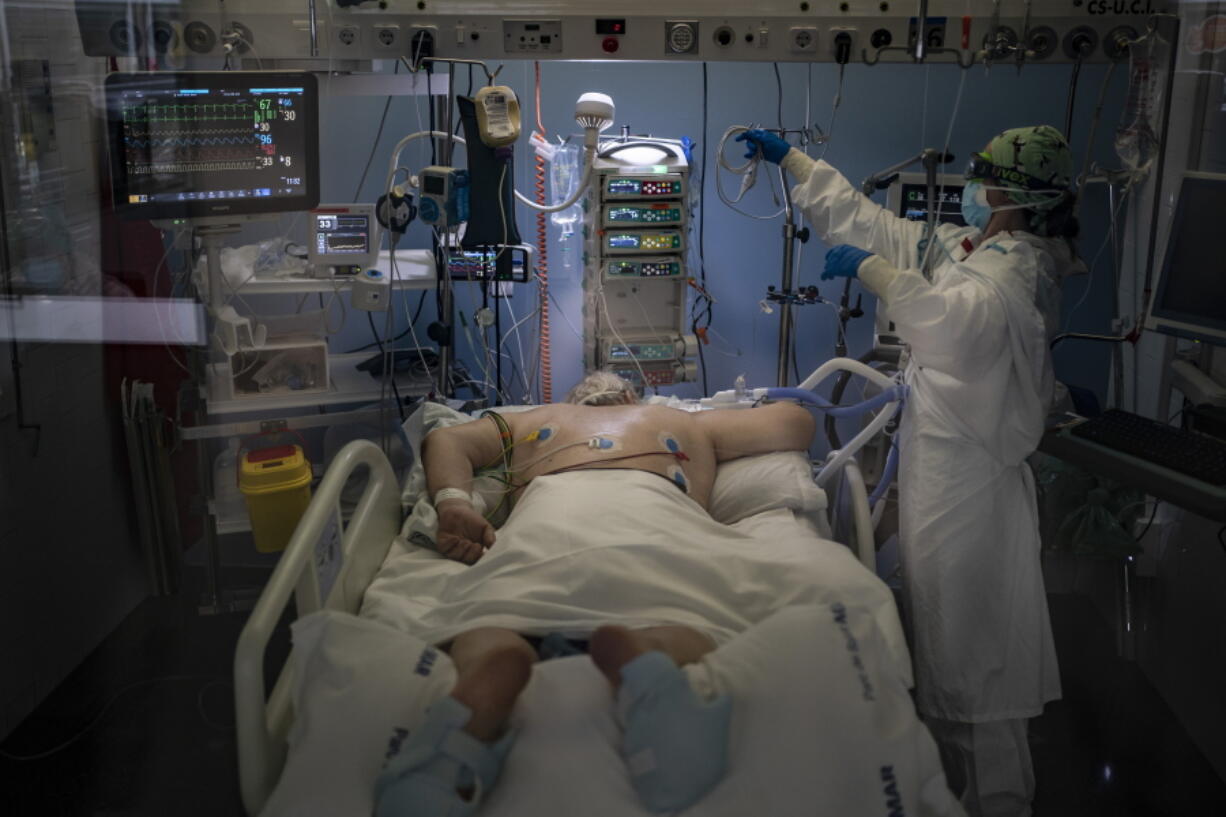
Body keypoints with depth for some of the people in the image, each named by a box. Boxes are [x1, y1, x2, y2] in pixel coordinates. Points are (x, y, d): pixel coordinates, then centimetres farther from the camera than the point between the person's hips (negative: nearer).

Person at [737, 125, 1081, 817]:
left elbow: (964, 326, -36)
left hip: (970, 470, -9)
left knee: (967, 638, -3)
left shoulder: (1019, 263, -15)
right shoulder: (959, 247, 12)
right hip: (936, 456, 9)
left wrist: (875, 271, -29)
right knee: (940, 622, 17)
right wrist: (789, 159, 19)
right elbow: (866, 221, 18)